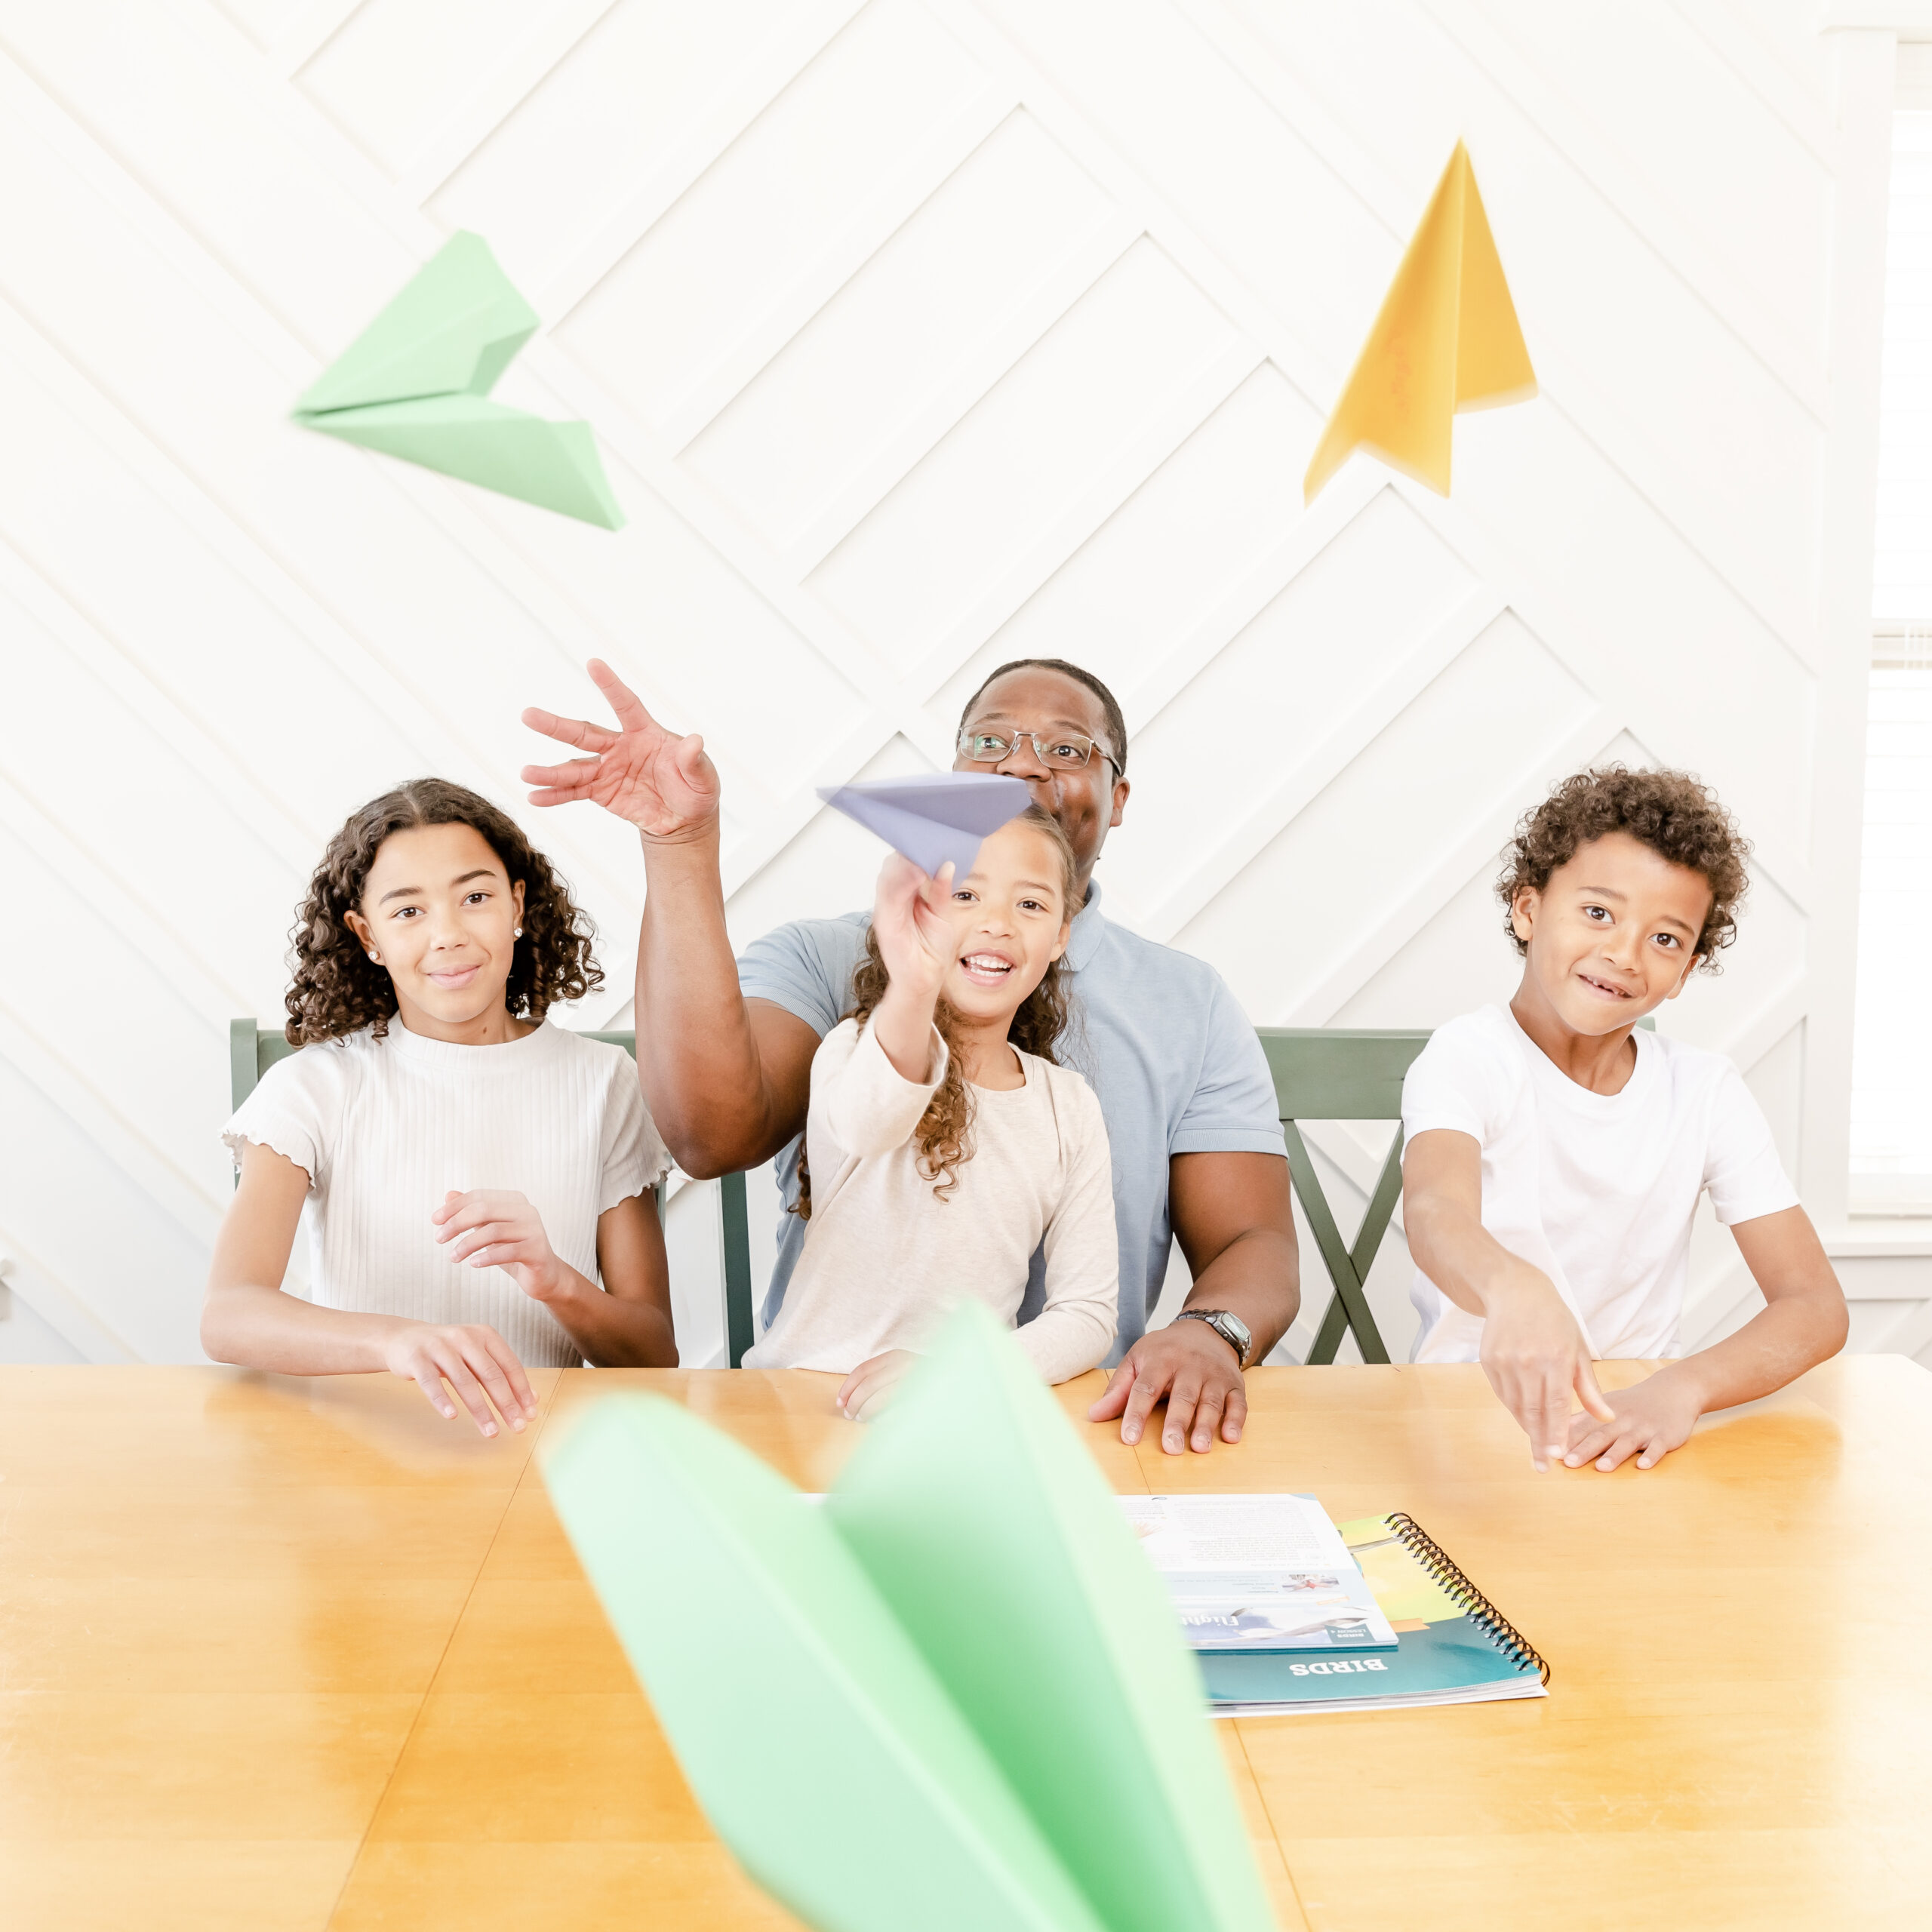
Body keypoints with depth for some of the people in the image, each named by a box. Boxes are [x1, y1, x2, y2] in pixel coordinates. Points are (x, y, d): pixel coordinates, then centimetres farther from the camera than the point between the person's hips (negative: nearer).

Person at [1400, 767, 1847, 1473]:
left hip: (1629, 1419, 3)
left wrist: (1681, 1387, -22)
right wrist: (1512, 1285, -52)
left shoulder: (1707, 1092, 4)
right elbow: (1435, 1215, -29)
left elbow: (1817, 1306, -3)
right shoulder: (1468, 1059, -8)